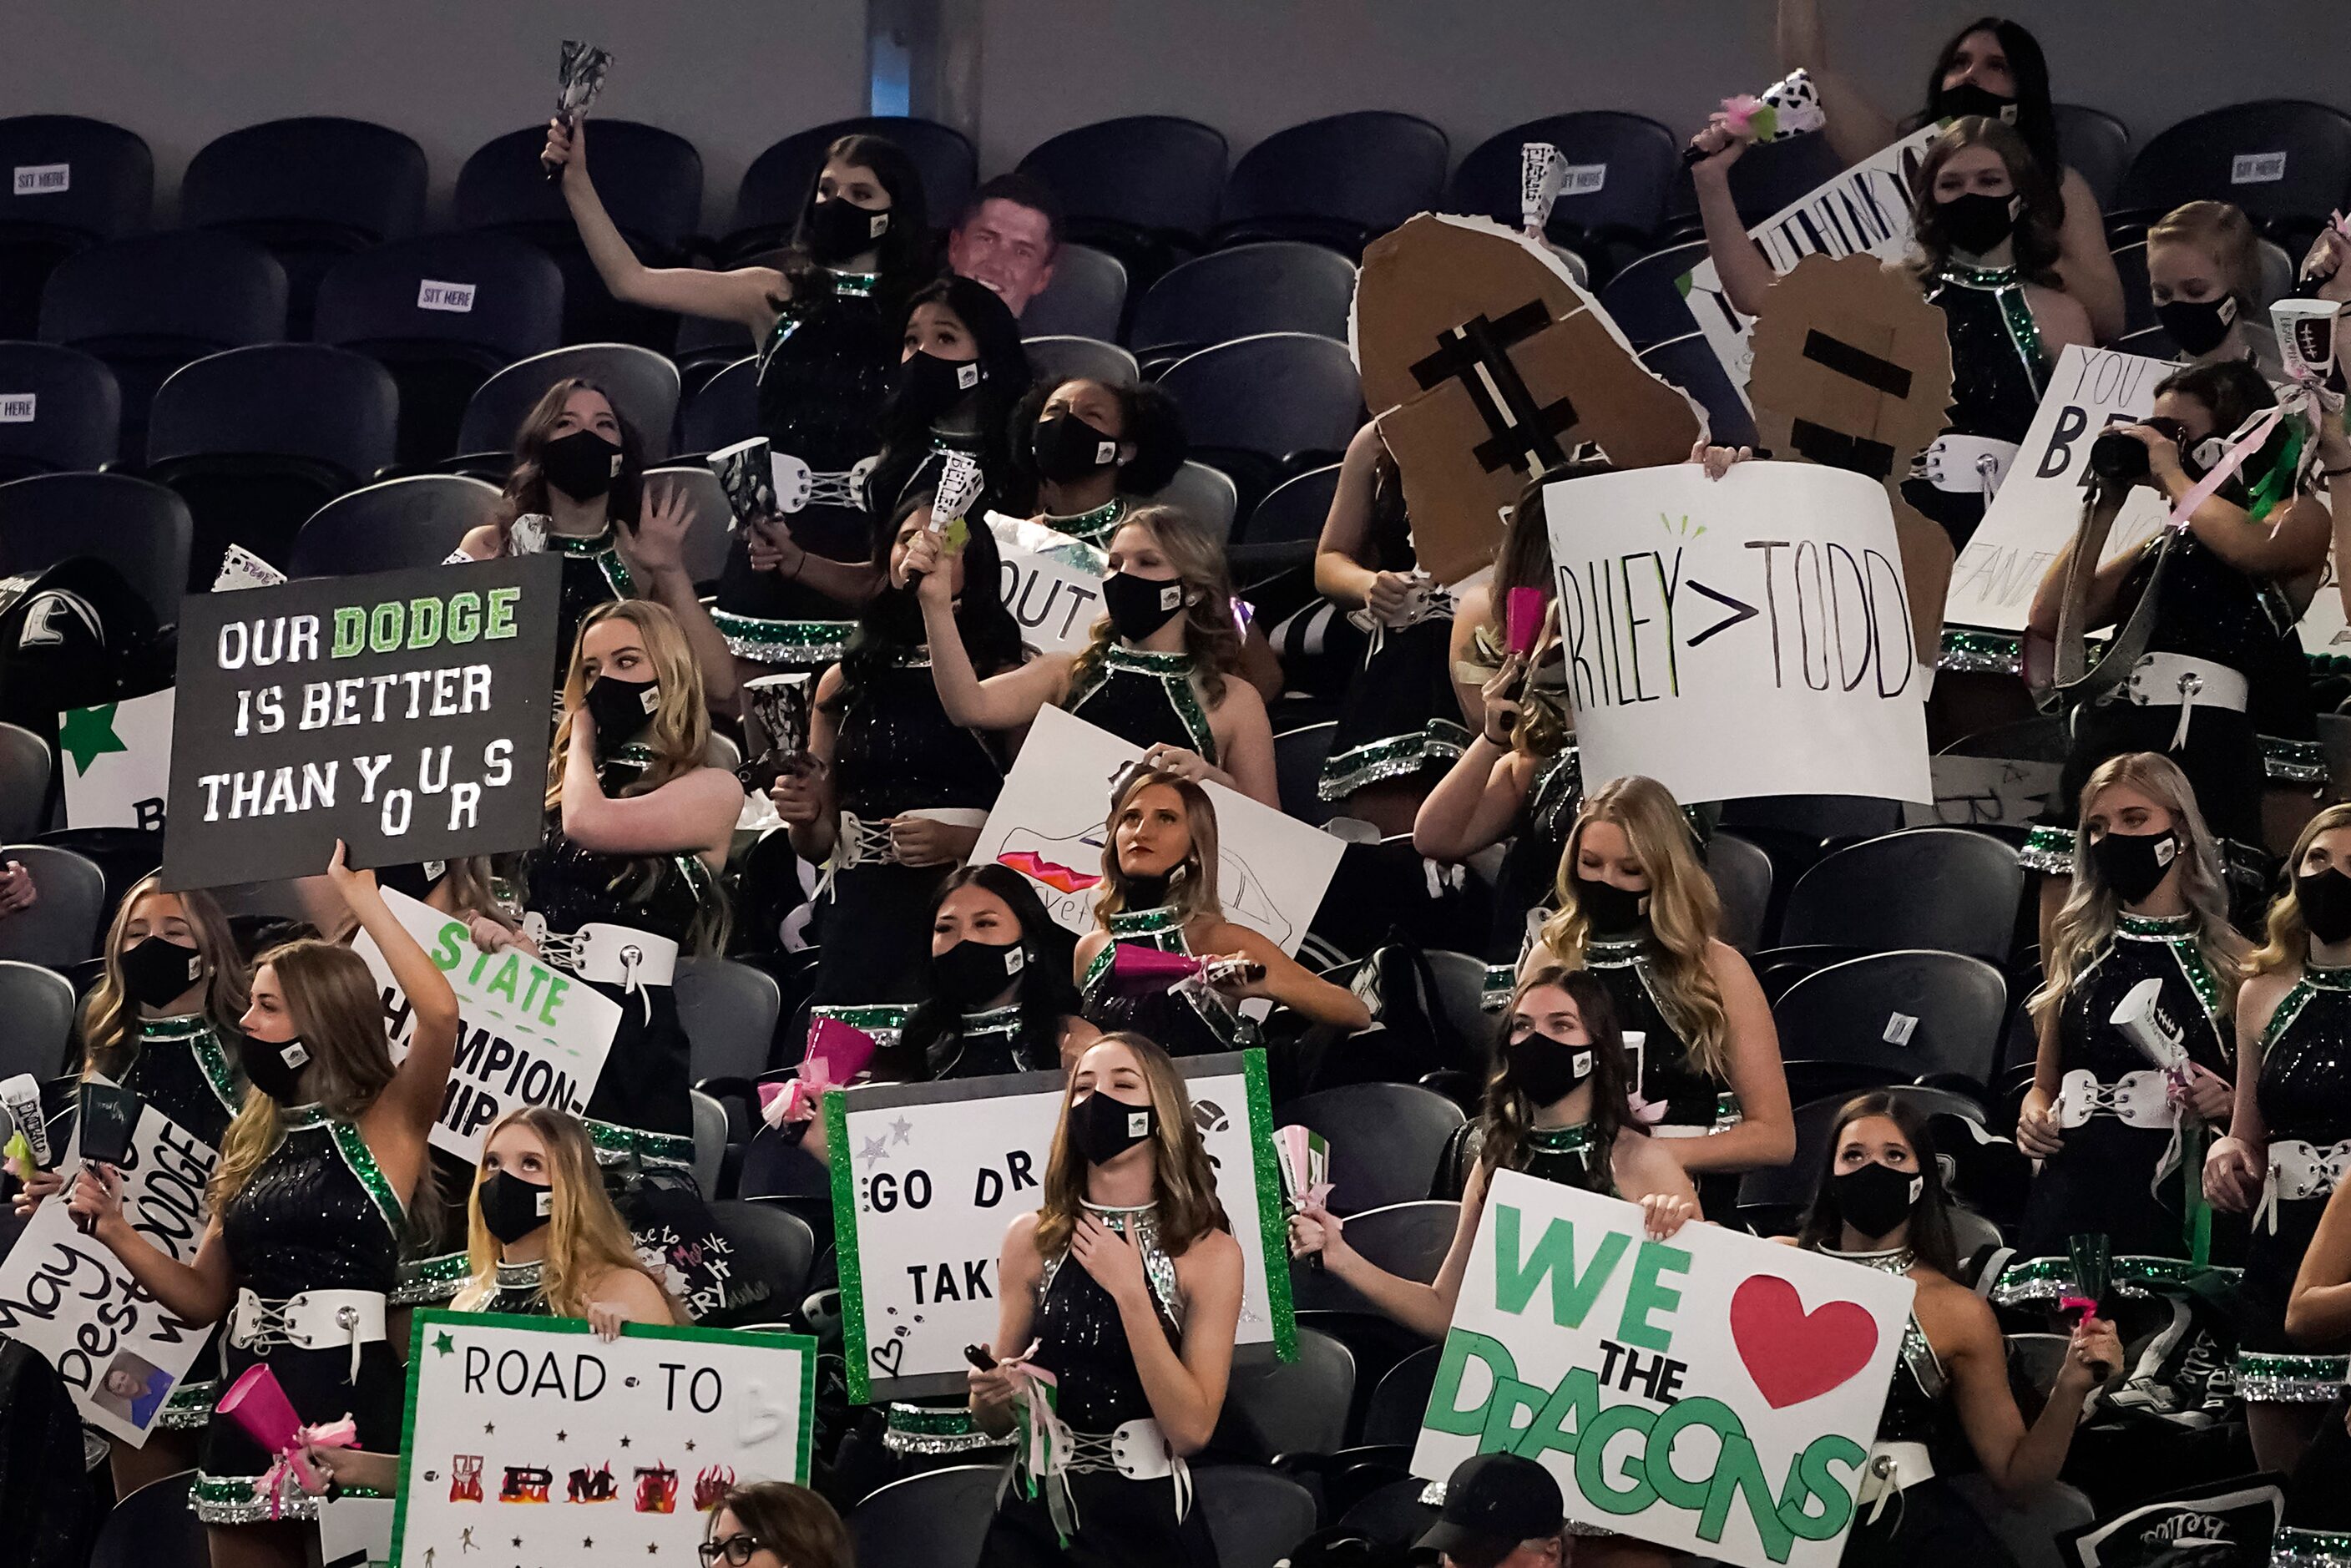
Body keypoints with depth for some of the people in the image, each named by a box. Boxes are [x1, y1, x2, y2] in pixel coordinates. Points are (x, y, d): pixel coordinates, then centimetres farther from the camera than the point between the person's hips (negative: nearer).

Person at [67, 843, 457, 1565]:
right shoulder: (254, 1146, 16)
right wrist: (114, 1231, 4)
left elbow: (440, 1014, -22)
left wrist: (361, 898, -17)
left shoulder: (386, 1128, -3)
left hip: (348, 1402, -6)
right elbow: (204, 1297, 18)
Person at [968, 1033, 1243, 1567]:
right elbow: (995, 1420, 7)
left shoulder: (1209, 1252, -7)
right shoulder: (1031, 1240, -1)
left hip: (1147, 1521, -2)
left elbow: (1191, 1428, -16)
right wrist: (991, 1394, -15)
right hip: (1033, 1512, 2)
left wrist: (1129, 1293, -19)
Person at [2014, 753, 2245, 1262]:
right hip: (2070, 1201, 3)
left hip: (2179, 1206, -3)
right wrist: (2032, 1119, 1)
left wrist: (2226, 1104, -13)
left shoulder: (2230, 962, 4)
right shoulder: (2075, 952, 14)